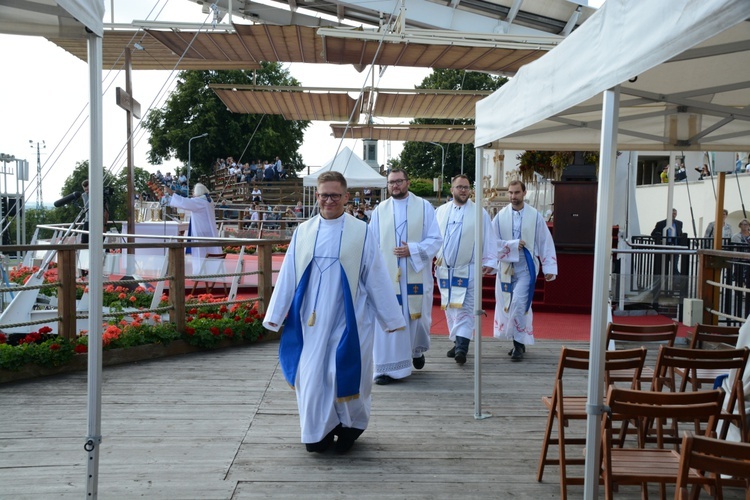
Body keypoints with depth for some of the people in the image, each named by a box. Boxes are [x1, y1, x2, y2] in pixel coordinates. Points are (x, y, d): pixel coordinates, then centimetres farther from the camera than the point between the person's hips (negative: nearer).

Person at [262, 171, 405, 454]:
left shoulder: (361, 233, -3)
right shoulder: (303, 233, 3)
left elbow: (376, 278, -1)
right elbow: (287, 276, 5)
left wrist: (391, 319, 1)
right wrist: (275, 314, 5)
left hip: (348, 319, -2)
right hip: (312, 319, 2)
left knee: (346, 374, 1)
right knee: (312, 375, 7)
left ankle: (349, 428, 26)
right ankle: (319, 432, 25)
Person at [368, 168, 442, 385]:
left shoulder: (424, 207, 2)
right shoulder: (380, 210, 7)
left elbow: (435, 239, -2)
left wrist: (412, 249, -16)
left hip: (416, 275, 0)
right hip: (387, 275, 0)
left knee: (417, 316, 11)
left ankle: (417, 350, 40)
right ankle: (387, 368, 2)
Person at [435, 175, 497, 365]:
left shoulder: (479, 213, 0)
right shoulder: (440, 212, 9)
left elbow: (488, 239, 0)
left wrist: (489, 261, -5)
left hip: (467, 270, -4)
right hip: (444, 269, 4)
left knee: (465, 308, -10)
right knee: (450, 307, 11)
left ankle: (462, 347, -15)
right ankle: (457, 342, 22)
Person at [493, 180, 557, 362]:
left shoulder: (535, 216, -1)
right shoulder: (501, 216, 3)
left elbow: (545, 242, 1)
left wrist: (549, 268, -2)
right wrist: (513, 245, -13)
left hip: (526, 266, -3)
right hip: (506, 266, 3)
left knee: (519, 303, -15)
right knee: (508, 304, 7)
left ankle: (519, 344, -6)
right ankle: (519, 343, 22)